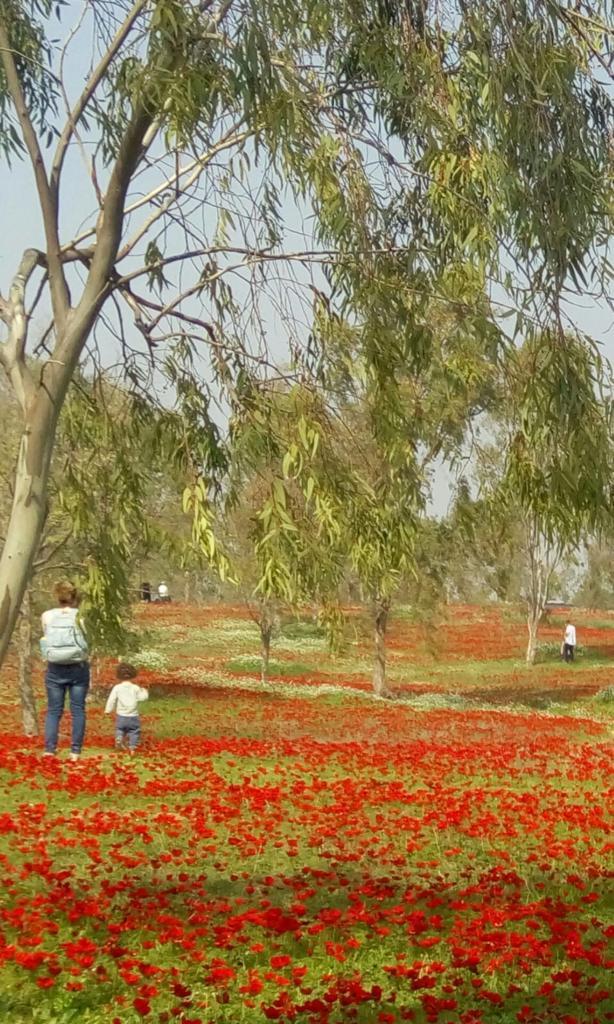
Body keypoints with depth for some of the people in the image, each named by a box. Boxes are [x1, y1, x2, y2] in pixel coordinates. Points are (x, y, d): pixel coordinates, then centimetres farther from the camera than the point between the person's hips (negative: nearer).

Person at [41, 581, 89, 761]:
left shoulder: (47, 616, -2)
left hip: (55, 669, 1)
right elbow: (87, 640, 0)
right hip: (78, 668, -1)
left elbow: (46, 637, 10)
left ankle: (49, 749, -3)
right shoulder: (80, 616, -6)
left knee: (53, 710, 7)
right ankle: (75, 751, 4)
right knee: (78, 710, 6)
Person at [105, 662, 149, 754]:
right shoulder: (136, 688, -5)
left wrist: (108, 710, 9)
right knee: (134, 732, 8)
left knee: (119, 729, 19)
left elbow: (112, 699, -2)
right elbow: (142, 697, -3)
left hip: (121, 716, 1)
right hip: (133, 716, -1)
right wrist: (144, 691, 18)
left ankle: (119, 739, -8)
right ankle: (132, 747, 0)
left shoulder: (117, 688, -3)